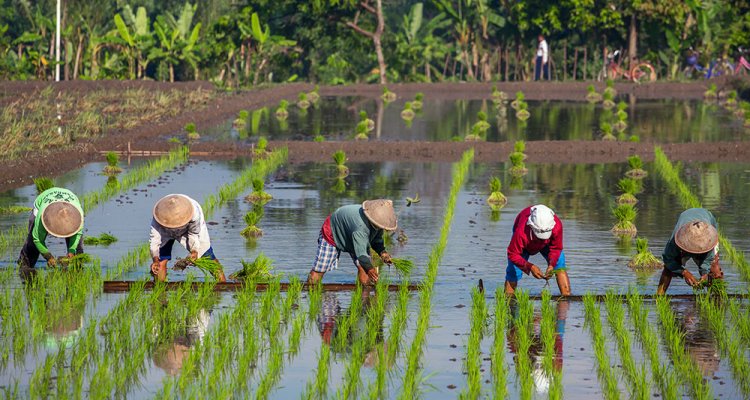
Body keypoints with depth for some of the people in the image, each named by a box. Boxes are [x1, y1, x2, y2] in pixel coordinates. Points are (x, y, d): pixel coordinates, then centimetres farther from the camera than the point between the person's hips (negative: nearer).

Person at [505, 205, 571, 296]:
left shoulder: (557, 226, -39)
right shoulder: (521, 232, -47)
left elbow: (556, 249, -22)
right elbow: (513, 254, -35)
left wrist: (551, 265, -39)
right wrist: (530, 267, -46)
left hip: (546, 244, 2)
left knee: (559, 262, -15)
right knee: (513, 270, -12)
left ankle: (566, 295, -13)